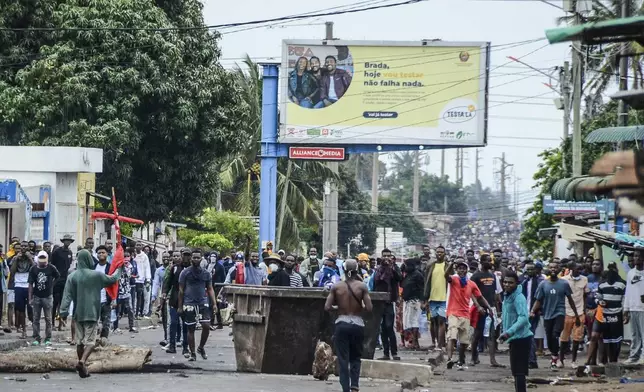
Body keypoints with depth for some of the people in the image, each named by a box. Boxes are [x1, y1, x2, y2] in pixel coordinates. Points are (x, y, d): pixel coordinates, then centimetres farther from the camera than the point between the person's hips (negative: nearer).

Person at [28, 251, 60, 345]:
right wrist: (30, 298, -2)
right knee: (36, 319, 4)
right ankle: (36, 338, 9)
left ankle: (48, 339, 7)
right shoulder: (33, 269, -2)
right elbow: (31, 284, 1)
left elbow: (58, 278, 10)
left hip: (48, 296, -2)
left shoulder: (51, 268, -6)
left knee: (48, 319, 2)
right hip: (36, 297, 2)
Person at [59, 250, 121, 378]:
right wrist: (118, 271, 30)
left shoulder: (72, 276, -3)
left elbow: (67, 295, -8)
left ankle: (83, 369, 18)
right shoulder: (96, 275, -6)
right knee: (89, 340, -3)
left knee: (79, 341, 13)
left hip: (78, 313, 3)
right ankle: (82, 361, -27)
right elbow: (112, 279, 10)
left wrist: (64, 311, -8)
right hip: (92, 313, -3)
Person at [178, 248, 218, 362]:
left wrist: (214, 303, 1)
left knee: (206, 326, -9)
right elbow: (181, 290, 3)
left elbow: (210, 289, 12)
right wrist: (180, 306, 1)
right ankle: (192, 353, 10)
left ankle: (201, 347, 13)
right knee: (191, 329, 2)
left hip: (203, 303, 2)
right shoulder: (185, 272, 0)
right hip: (189, 304, -2)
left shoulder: (206, 273, 8)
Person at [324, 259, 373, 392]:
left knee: (343, 359, 3)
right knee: (355, 358, 15)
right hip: (357, 325, 0)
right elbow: (369, 308, -10)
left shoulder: (336, 286, -2)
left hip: (341, 324, 0)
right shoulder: (362, 286, -4)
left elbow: (327, 307, -5)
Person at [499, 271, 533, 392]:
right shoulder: (508, 296, 12)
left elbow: (523, 317, -30)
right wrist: (506, 333, 19)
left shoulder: (518, 298, -18)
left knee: (519, 371, -10)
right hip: (515, 338, 10)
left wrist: (509, 332, -36)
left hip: (521, 338, -10)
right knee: (516, 371, 17)